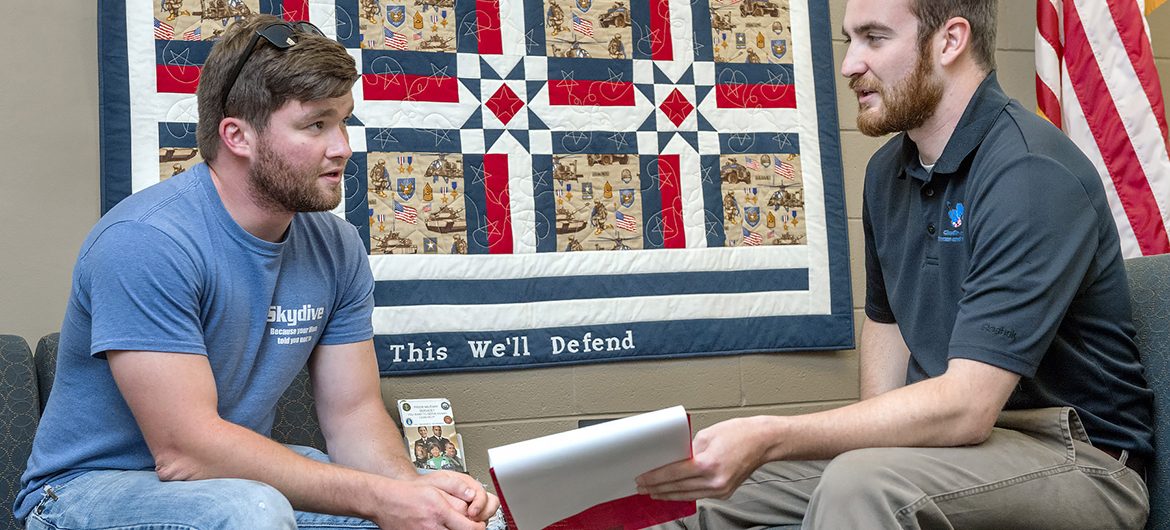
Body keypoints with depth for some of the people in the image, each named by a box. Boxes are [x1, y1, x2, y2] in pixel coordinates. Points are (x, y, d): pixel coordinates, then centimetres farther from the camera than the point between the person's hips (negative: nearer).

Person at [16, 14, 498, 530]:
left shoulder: (337, 247, -2)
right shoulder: (146, 240, -24)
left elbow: (354, 413, -2)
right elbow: (185, 449, -28)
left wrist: (411, 483, -24)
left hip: (242, 476, 5)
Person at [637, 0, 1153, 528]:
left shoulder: (1032, 176, -22)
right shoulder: (888, 169, 6)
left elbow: (966, 408, -29)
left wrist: (770, 438, -33)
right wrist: (877, 436, -2)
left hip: (1076, 458, -7)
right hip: (949, 426, 7)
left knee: (860, 482, -34)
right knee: (717, 484, 2)